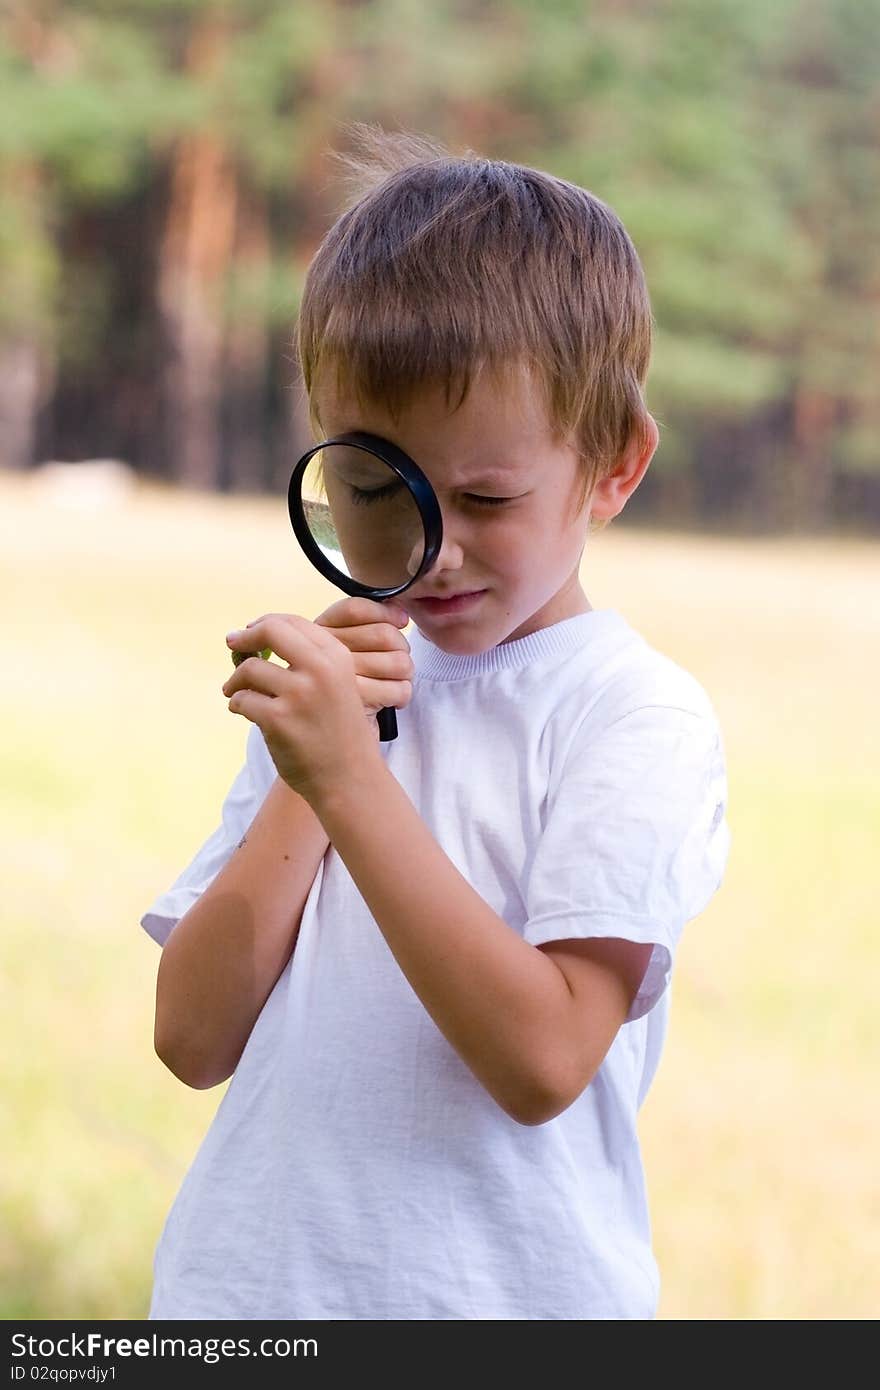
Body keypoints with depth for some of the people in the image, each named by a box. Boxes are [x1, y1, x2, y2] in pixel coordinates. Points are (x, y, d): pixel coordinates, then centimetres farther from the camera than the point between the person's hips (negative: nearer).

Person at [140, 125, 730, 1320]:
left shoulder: (641, 716, -9)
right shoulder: (330, 686, 5)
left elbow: (543, 1060, -20)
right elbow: (195, 1038, -1)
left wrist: (353, 782, -22)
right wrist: (305, 779, -11)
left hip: (507, 1286, -4)